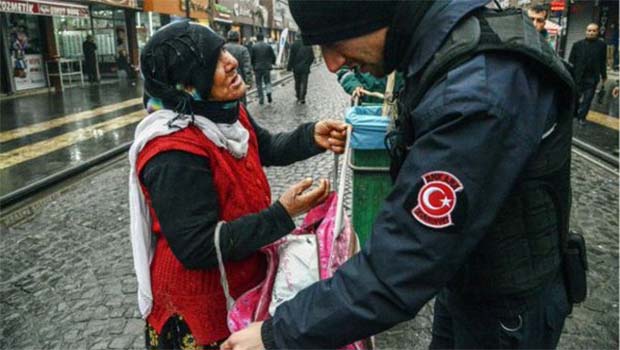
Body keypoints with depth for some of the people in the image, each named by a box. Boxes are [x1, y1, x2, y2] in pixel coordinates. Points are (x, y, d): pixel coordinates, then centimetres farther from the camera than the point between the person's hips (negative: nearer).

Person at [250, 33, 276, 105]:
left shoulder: (253, 46, -5)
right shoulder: (268, 46, -1)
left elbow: (251, 58, -5)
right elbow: (273, 56, 2)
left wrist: (253, 65, 12)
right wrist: (271, 63, 19)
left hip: (257, 68, -1)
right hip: (267, 67, 1)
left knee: (259, 84, 8)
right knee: (267, 82, 13)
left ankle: (261, 99, 7)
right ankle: (268, 92, -14)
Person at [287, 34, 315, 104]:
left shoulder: (294, 45, -7)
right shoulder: (308, 45, 0)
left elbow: (292, 57, -9)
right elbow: (312, 57, 4)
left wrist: (289, 67, -1)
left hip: (296, 68, -1)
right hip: (305, 68, 1)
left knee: (297, 83, 13)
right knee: (304, 83, 2)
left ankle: (298, 97, 21)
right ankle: (302, 98, -5)